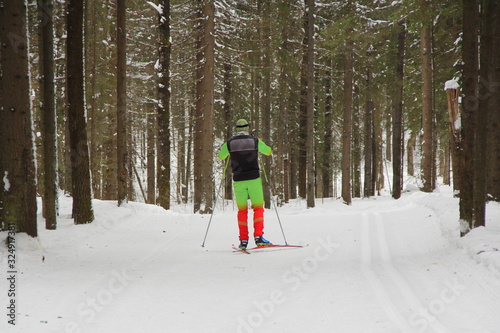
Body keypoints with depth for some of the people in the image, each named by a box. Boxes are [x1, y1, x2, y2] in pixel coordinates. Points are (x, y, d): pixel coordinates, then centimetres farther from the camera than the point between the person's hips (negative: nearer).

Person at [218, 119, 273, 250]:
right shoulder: (255, 141, -1)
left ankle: (243, 240, 5)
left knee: (242, 210, 10)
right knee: (258, 207, 6)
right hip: (254, 179, -1)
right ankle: (258, 236, -7)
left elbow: (221, 156, 19)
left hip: (238, 180, 1)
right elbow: (268, 151, 17)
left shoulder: (230, 143, 0)